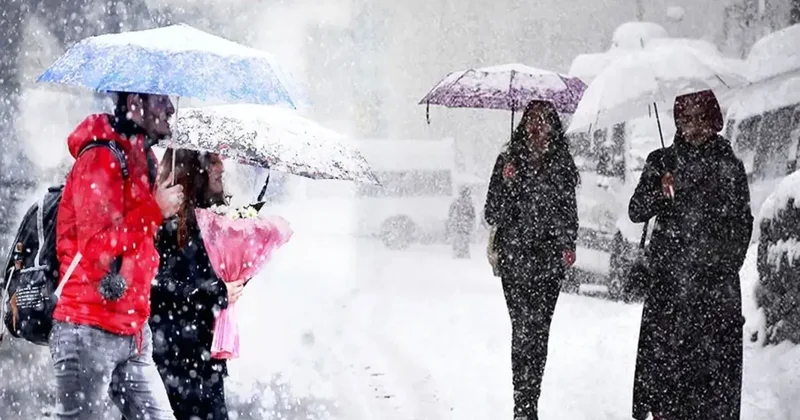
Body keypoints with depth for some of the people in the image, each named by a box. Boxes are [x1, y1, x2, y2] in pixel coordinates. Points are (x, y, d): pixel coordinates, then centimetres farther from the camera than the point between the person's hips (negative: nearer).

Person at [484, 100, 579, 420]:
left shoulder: (562, 164, 9)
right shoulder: (509, 161, 3)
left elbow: (569, 210, 16)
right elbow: (492, 214, 2)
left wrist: (568, 246, 8)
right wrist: (507, 183, -12)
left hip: (550, 259, 2)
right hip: (515, 258, -2)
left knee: (539, 329, 2)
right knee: (525, 326, -11)